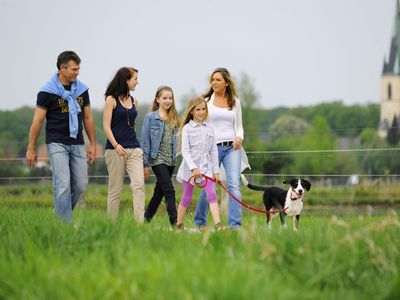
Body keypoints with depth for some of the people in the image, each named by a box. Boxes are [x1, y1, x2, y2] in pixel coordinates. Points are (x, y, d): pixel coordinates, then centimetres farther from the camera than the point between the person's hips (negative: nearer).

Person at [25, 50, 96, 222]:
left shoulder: (81, 90, 8)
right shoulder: (47, 91, -7)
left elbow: (88, 118, 14)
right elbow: (37, 121, -5)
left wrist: (93, 144, 11)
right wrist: (31, 149, -5)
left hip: (77, 144, 5)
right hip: (57, 144, -5)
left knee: (80, 186, 2)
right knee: (63, 185, -12)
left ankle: (62, 215, 22)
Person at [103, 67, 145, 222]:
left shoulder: (134, 101, 14)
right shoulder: (111, 100, -2)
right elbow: (106, 126, -8)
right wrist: (116, 145, -21)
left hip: (134, 149, 4)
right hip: (115, 150, -4)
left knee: (139, 185, -12)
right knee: (115, 190, 2)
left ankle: (140, 222, -17)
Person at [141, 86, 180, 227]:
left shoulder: (174, 119, 11)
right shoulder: (151, 118, -4)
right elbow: (145, 141, -5)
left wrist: (175, 157, 9)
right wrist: (145, 163, -8)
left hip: (170, 161, 6)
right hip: (157, 160, -6)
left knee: (159, 191, 11)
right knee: (169, 190, -15)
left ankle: (146, 219, 23)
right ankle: (174, 222, -18)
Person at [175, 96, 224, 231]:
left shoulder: (209, 129, 9)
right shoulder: (187, 128, -3)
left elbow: (213, 151, 11)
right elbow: (185, 151, -10)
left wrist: (216, 170, 6)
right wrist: (193, 168, -20)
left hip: (206, 167, 3)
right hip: (190, 167, -3)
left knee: (212, 194, -12)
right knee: (187, 197, 7)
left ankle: (218, 225, -19)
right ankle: (179, 224, 21)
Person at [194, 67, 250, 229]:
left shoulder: (235, 102, 12)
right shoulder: (206, 100, 5)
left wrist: (239, 137, -3)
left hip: (232, 148, 1)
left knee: (234, 184, -13)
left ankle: (235, 224, -15)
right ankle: (200, 222, 23)